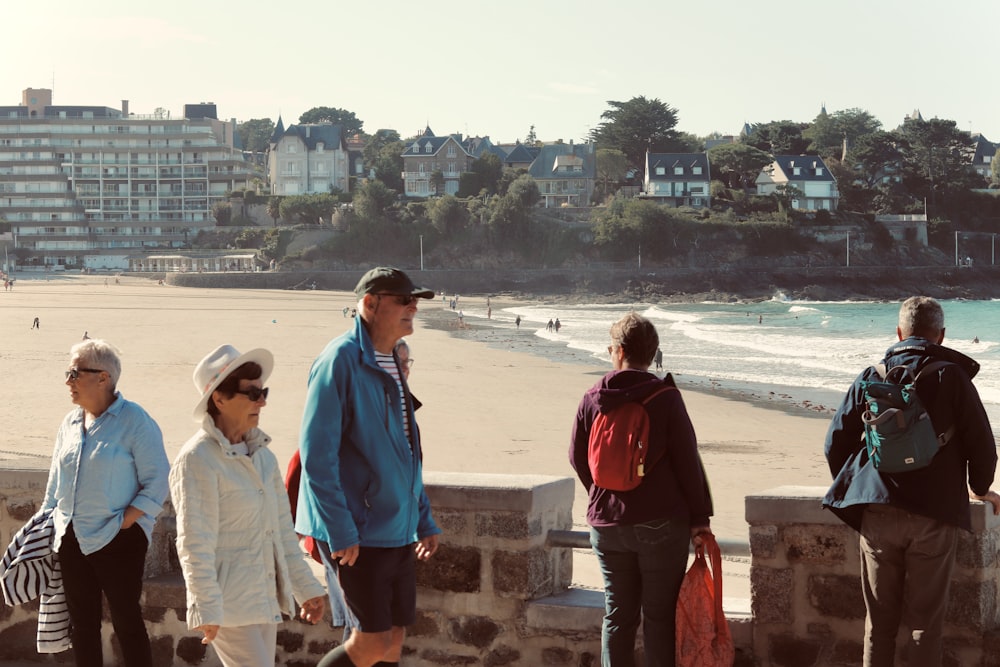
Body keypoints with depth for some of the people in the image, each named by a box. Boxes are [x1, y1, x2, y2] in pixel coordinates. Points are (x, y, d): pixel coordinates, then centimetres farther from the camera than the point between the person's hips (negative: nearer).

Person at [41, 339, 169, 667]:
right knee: (82, 623, 12)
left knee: (126, 621, -2)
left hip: (117, 541, -7)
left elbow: (158, 483, -12)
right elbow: (55, 483, 19)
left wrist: (122, 523, -17)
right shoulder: (70, 422, 10)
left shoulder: (134, 421, -10)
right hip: (71, 539, 7)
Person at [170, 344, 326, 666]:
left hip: (265, 598, 8)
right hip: (229, 602, -8)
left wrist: (306, 586, 15)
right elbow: (194, 544, -17)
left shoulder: (261, 454, 10)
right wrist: (207, 610, -20)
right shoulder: (198, 459, -14)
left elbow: (283, 528, 16)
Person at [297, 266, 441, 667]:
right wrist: (340, 532, -20)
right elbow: (316, 453, -18)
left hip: (397, 530, 8)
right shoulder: (341, 360, -14)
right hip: (357, 534, -8)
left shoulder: (391, 366, 13)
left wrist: (424, 520, 19)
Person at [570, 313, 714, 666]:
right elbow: (688, 460, -8)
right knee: (660, 617, 3)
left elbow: (577, 457, 9)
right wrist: (699, 517, -1)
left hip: (607, 526, 3)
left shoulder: (592, 399, 1)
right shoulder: (665, 397, -8)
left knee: (617, 615, 10)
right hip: (662, 523, -3)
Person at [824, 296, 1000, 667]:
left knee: (879, 619, 10)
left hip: (878, 513, 2)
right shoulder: (952, 377, -1)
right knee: (925, 621, 3)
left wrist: (852, 487, 27)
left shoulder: (872, 376, 7)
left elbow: (836, 441, 9)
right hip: (935, 513, -2)